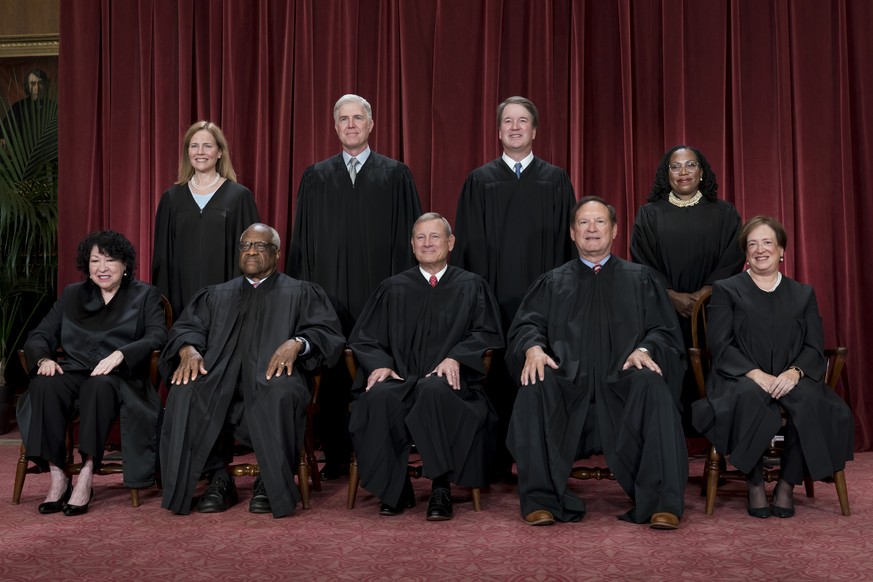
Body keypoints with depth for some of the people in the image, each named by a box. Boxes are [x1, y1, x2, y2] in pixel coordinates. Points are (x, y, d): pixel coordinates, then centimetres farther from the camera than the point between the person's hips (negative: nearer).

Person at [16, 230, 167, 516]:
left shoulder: (145, 296, 12)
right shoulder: (72, 294, 23)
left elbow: (157, 337, -5)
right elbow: (39, 335, 16)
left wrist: (119, 355, -22)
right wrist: (44, 358, -8)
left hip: (120, 377, -3)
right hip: (74, 372, 3)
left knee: (100, 386, -38)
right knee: (44, 385, -30)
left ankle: (86, 476, -36)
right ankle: (57, 477, -29)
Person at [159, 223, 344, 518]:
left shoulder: (301, 293, 20)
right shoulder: (216, 295, 29)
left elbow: (328, 332, 6)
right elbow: (186, 327, 16)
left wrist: (297, 343, -16)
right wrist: (189, 349, -8)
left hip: (273, 375, -2)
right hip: (221, 379, 3)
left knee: (279, 393, -39)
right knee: (186, 391, -31)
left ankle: (271, 483, -19)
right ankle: (218, 479, -17)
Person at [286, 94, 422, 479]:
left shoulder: (396, 175, 6)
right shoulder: (316, 177, 12)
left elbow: (407, 235, 4)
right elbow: (302, 238, 11)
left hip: (378, 292, -1)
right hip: (328, 291, 2)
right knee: (331, 375, 3)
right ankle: (335, 457, 14)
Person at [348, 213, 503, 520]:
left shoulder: (472, 287, 15)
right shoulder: (393, 289, 18)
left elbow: (487, 334, 6)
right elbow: (363, 337, 14)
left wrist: (455, 358, -14)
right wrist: (379, 363, -8)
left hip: (449, 381, -1)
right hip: (400, 380, 2)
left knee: (434, 390, -38)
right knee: (379, 396, -34)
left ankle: (441, 488, -27)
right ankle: (394, 490, -18)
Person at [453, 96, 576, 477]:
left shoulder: (555, 180, 9)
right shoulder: (479, 181, 9)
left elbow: (566, 240, 7)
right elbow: (468, 242, 6)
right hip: (494, 296, 0)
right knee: (497, 375, 1)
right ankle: (497, 461, 12)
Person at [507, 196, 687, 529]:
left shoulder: (640, 279, 20)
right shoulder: (552, 283, 21)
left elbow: (664, 330, 10)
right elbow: (526, 325, 9)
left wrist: (645, 350, -13)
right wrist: (533, 347, -15)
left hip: (622, 384, 0)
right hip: (567, 385, 1)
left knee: (652, 386, -33)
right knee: (534, 388, -31)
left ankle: (662, 503, -30)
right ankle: (541, 500, -26)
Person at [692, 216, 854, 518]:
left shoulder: (803, 294, 20)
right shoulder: (726, 290, 12)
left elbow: (815, 347, 9)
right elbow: (720, 345, 0)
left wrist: (794, 372, -14)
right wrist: (755, 374, -17)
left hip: (790, 380, 2)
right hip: (740, 379, -2)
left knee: (810, 400, -34)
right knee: (750, 397, -38)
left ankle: (787, 485, -16)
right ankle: (755, 484, -21)